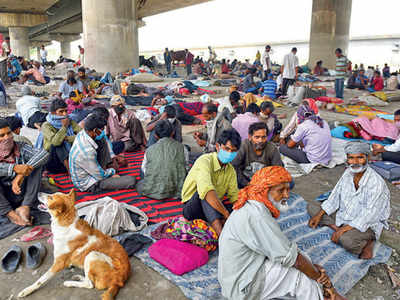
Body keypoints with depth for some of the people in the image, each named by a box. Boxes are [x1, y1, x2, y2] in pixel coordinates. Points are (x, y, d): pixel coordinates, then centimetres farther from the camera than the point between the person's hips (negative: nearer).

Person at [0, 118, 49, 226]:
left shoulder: (20, 148, -4)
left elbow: (44, 154, -21)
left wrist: (21, 175, -30)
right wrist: (14, 168, -38)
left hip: (23, 195, 1)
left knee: (36, 163, -14)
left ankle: (25, 207, -21)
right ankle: (10, 213, -24)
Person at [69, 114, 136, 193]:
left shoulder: (82, 134, -11)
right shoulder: (87, 151, -37)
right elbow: (100, 176, -24)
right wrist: (112, 171, -4)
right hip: (88, 184, -9)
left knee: (101, 141, 6)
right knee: (132, 180, -19)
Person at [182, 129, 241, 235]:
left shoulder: (231, 170, 3)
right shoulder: (205, 161, -22)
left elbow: (235, 197, 1)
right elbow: (207, 191, -40)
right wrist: (226, 214, -43)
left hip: (214, 209, 6)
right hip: (192, 208, -6)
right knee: (205, 189, -37)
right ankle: (220, 231, -47)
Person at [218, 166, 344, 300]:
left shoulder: (256, 207, 4)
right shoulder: (256, 216, -29)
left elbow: (282, 246, 5)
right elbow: (290, 257, -24)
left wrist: (313, 266, -5)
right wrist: (320, 278, -9)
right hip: (244, 288, -9)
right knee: (304, 275, -11)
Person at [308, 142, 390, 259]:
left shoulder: (377, 183, -25)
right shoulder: (348, 173, -4)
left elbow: (369, 215, -27)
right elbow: (335, 196, 5)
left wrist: (344, 229, -30)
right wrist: (319, 215, 0)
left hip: (367, 225, -7)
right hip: (343, 214, 8)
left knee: (346, 239, -38)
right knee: (312, 206, 1)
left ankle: (366, 242, -6)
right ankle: (336, 228, -13)